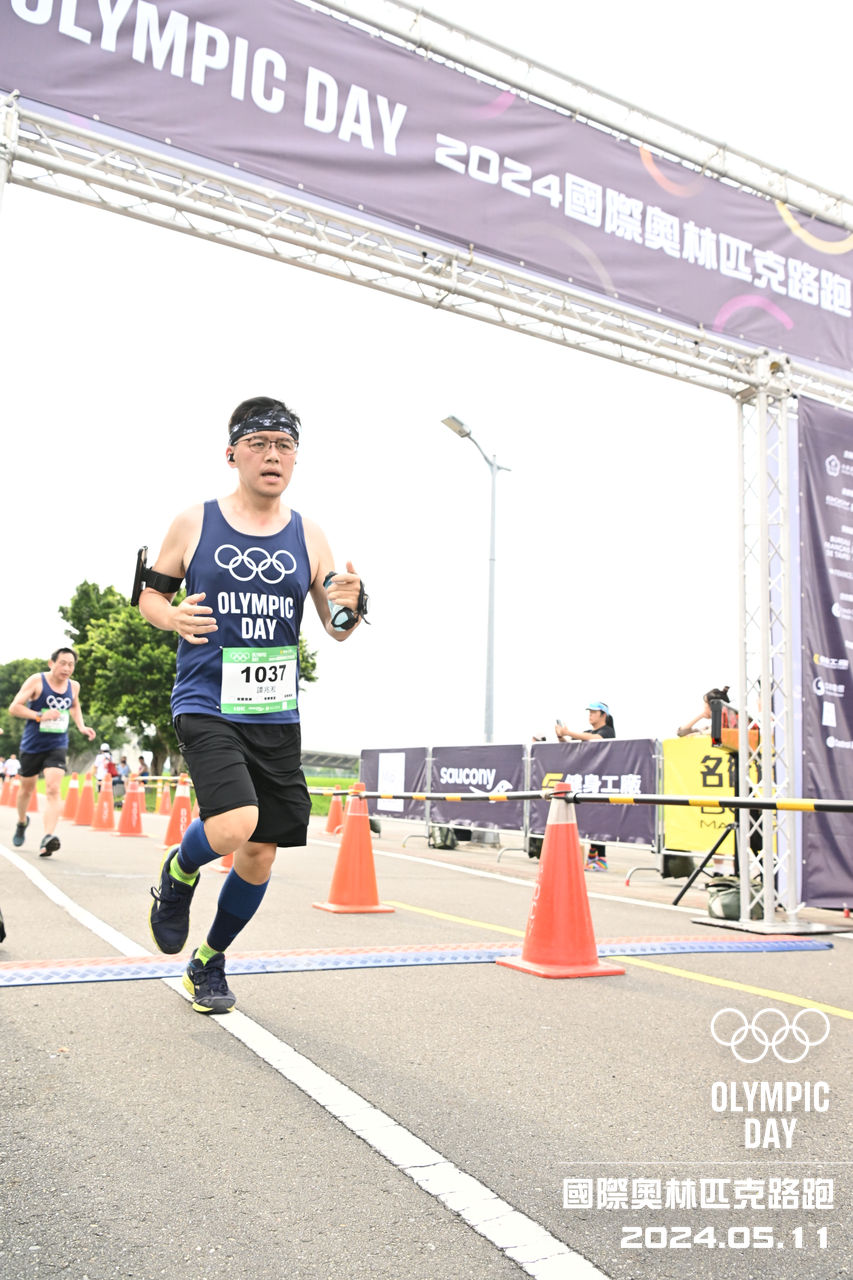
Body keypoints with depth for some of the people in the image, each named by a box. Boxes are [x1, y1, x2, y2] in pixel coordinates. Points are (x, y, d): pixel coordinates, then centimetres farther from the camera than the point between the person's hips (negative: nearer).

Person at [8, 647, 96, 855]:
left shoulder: (74, 686, 2)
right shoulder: (36, 681, -11)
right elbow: (14, 707, -14)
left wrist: (81, 727, 8)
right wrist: (39, 716, -26)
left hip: (57, 746, 1)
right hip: (32, 745, -1)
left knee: (53, 789, -17)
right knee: (27, 788, 17)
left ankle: (48, 837, -26)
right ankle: (22, 822, 46)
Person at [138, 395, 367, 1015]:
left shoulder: (308, 535, 4)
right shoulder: (194, 523, -1)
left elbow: (337, 629, 8)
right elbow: (150, 592, 10)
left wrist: (350, 605, -15)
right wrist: (173, 617, -13)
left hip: (276, 715, 4)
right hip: (206, 707, -3)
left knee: (261, 853, 7)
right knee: (234, 825, -25)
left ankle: (209, 961, 34)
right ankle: (178, 873, 12)